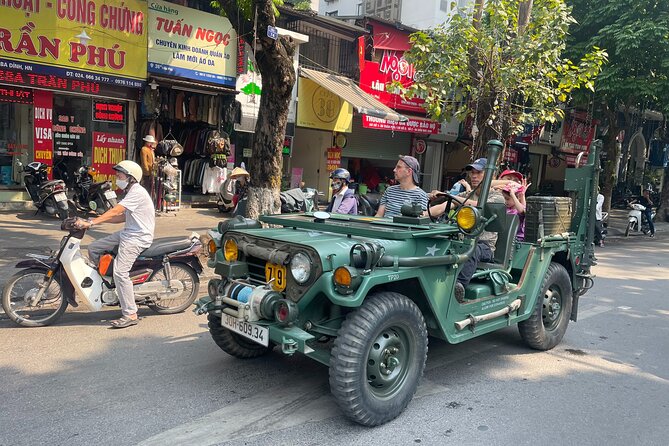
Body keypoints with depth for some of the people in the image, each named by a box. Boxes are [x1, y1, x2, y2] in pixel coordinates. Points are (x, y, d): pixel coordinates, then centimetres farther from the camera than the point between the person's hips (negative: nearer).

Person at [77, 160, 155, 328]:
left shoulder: (137, 192, -16)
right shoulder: (131, 192, 17)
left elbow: (115, 211, -24)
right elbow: (123, 217, 19)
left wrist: (91, 223, -26)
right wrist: (98, 219, 12)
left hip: (138, 237, -11)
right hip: (127, 233, 11)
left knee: (120, 272, -20)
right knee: (93, 249, 9)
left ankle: (130, 315, -15)